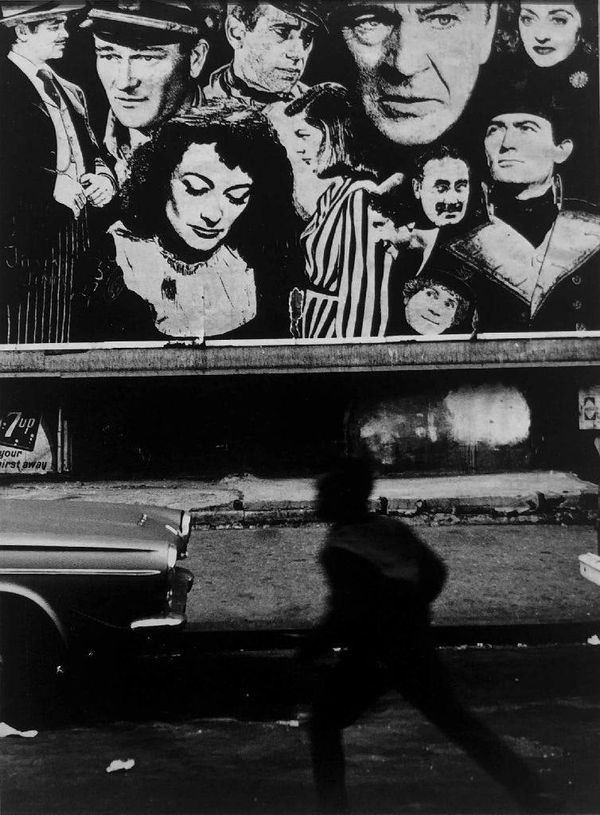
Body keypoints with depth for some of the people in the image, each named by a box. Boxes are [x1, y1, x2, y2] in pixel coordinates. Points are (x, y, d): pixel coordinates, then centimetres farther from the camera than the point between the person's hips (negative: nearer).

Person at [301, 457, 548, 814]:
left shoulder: (339, 547, -17)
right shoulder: (394, 529, 3)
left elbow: (347, 612, -22)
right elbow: (436, 573, 11)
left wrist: (313, 647, -10)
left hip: (369, 654, -6)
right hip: (416, 647, 6)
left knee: (325, 721, 13)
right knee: (457, 720, 15)